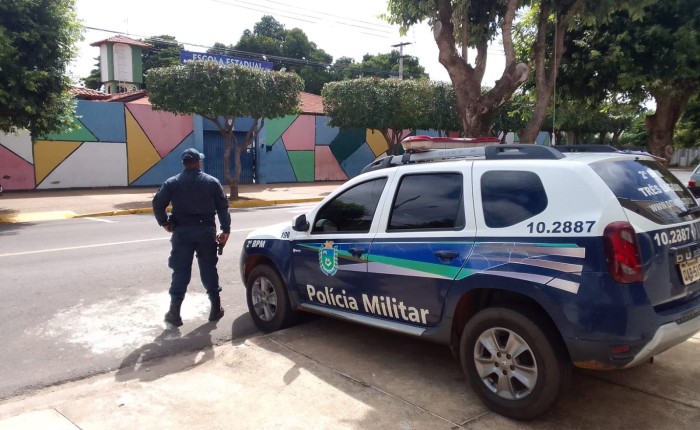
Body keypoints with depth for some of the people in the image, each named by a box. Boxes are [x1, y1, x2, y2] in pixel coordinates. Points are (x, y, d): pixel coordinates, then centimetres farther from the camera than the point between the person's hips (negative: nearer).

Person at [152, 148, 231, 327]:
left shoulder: (172, 183, 3)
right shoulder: (212, 182, 3)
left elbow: (158, 203, -4)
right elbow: (223, 207, 0)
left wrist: (164, 223, 10)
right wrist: (226, 230, 4)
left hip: (182, 231, 0)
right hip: (206, 230, 0)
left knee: (181, 271, 4)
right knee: (209, 269, 9)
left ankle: (174, 312, 3)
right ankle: (216, 308, 15)